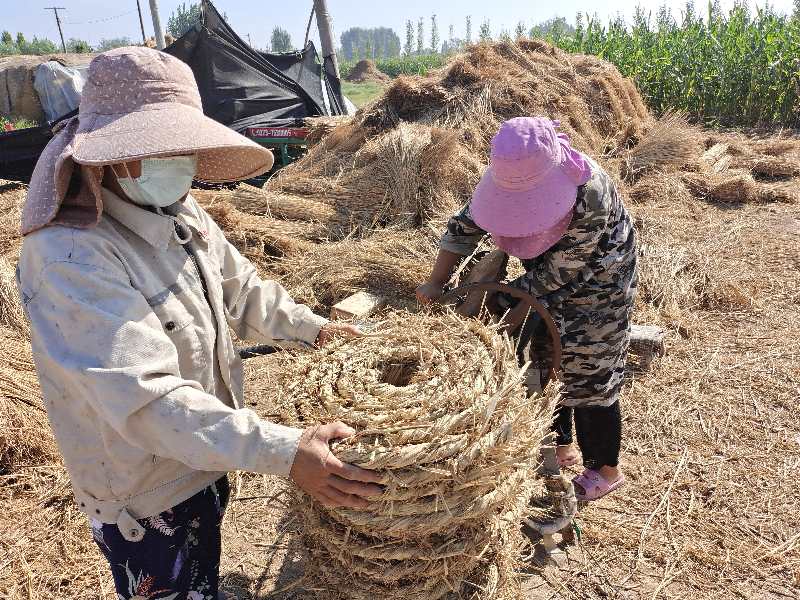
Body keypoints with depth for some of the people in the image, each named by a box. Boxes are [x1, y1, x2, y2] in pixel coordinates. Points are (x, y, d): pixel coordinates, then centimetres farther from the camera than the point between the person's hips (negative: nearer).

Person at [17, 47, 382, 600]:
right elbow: (146, 398, -39)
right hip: (147, 494, -7)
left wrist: (314, 330, 2)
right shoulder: (69, 257, -32)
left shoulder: (184, 217, -5)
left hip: (206, 461, 7)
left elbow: (242, 291, 10)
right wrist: (285, 452, -42)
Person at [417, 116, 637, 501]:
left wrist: (501, 294, -25)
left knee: (588, 378, 3)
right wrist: (436, 283, -20)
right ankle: (561, 447, 36)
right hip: (549, 279, 7)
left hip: (596, 286, -6)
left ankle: (606, 470, 25)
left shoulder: (590, 196, -37)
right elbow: (466, 224, -12)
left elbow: (559, 272, -30)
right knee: (544, 363, 14)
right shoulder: (514, 177, -17)